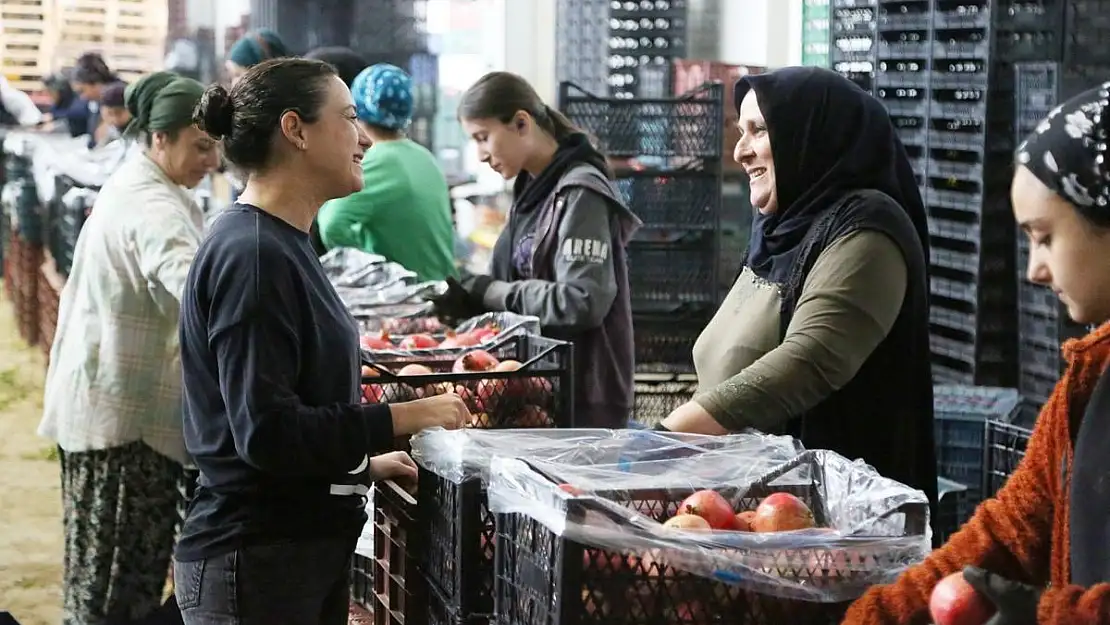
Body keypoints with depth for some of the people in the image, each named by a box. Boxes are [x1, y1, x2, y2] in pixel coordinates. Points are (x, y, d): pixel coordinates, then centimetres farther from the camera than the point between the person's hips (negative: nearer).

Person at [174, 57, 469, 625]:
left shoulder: (281, 245, 13)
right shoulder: (252, 256, -18)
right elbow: (266, 432, -24)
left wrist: (363, 464, 20)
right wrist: (404, 418, -18)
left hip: (310, 547, 10)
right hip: (257, 558, -10)